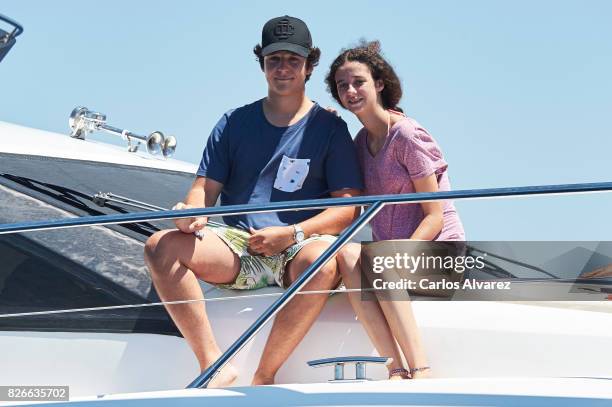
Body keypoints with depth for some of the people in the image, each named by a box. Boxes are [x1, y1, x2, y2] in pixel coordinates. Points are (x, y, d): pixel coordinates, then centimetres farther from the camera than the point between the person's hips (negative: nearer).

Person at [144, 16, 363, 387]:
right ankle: (215, 366, -27)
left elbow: (348, 207, 0)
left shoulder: (330, 128, 8)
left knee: (323, 262, -39)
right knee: (161, 245, -22)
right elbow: (206, 188, 12)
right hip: (236, 245, 3)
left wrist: (292, 234, -15)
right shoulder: (234, 123, 16)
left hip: (298, 248, -3)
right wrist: (193, 212, -14)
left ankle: (264, 378, -27)